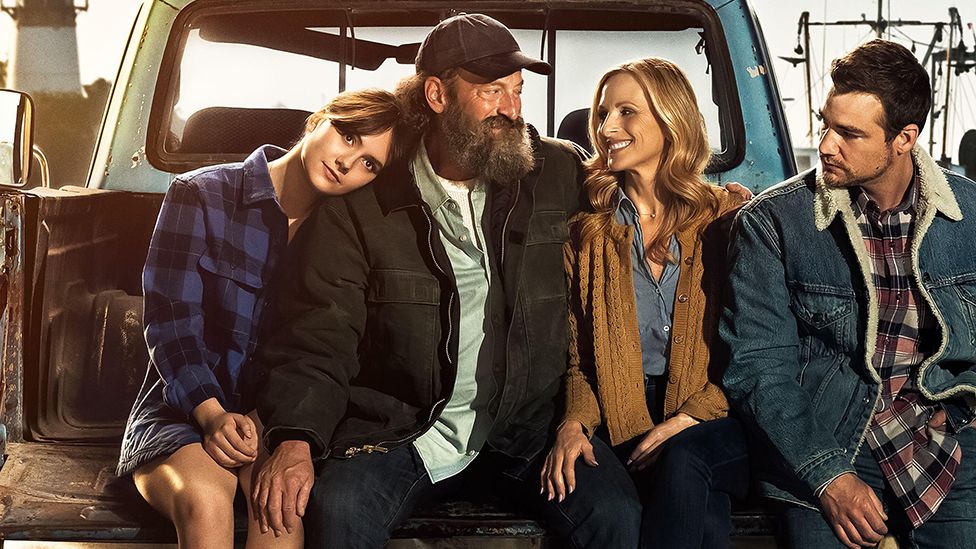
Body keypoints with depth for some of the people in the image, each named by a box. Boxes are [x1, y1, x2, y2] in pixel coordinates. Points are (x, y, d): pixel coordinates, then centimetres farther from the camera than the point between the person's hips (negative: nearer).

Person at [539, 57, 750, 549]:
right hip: (619, 429, 1)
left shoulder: (729, 217, 6)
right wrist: (573, 422, -10)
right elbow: (579, 359, 11)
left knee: (682, 459, -35)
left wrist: (688, 419, -12)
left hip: (711, 423, 0)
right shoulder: (586, 234, 11)